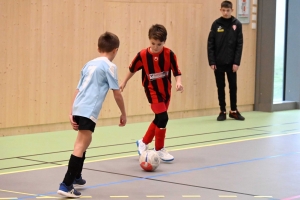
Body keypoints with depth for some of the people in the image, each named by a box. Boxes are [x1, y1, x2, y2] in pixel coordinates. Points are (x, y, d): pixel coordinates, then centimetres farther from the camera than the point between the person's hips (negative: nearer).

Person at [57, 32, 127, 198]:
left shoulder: (89, 64, 21)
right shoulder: (109, 66, -1)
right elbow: (116, 93, 0)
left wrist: (72, 113, 17)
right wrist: (123, 114, 11)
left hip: (78, 109, 8)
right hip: (89, 111, -8)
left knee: (83, 143, 27)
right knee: (80, 145, -9)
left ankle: (75, 176, 44)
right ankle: (66, 185, -16)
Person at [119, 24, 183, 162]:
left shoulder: (169, 54, -13)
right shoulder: (143, 55, -14)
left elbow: (176, 71, -10)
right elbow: (132, 69, 2)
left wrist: (178, 82, -29)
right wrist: (124, 82, 14)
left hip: (166, 91, 4)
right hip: (152, 91, -4)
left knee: (159, 119, 15)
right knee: (163, 117, -14)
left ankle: (143, 143, 37)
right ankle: (159, 149, 1)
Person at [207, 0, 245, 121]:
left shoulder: (237, 24, -1)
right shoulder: (216, 24, -1)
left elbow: (239, 45, -2)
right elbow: (210, 44, -1)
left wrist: (237, 62, -9)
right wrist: (211, 62, -7)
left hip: (231, 63, 0)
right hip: (218, 63, 0)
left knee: (233, 87, 8)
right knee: (220, 87, 7)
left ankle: (234, 111, 20)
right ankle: (222, 111, 15)